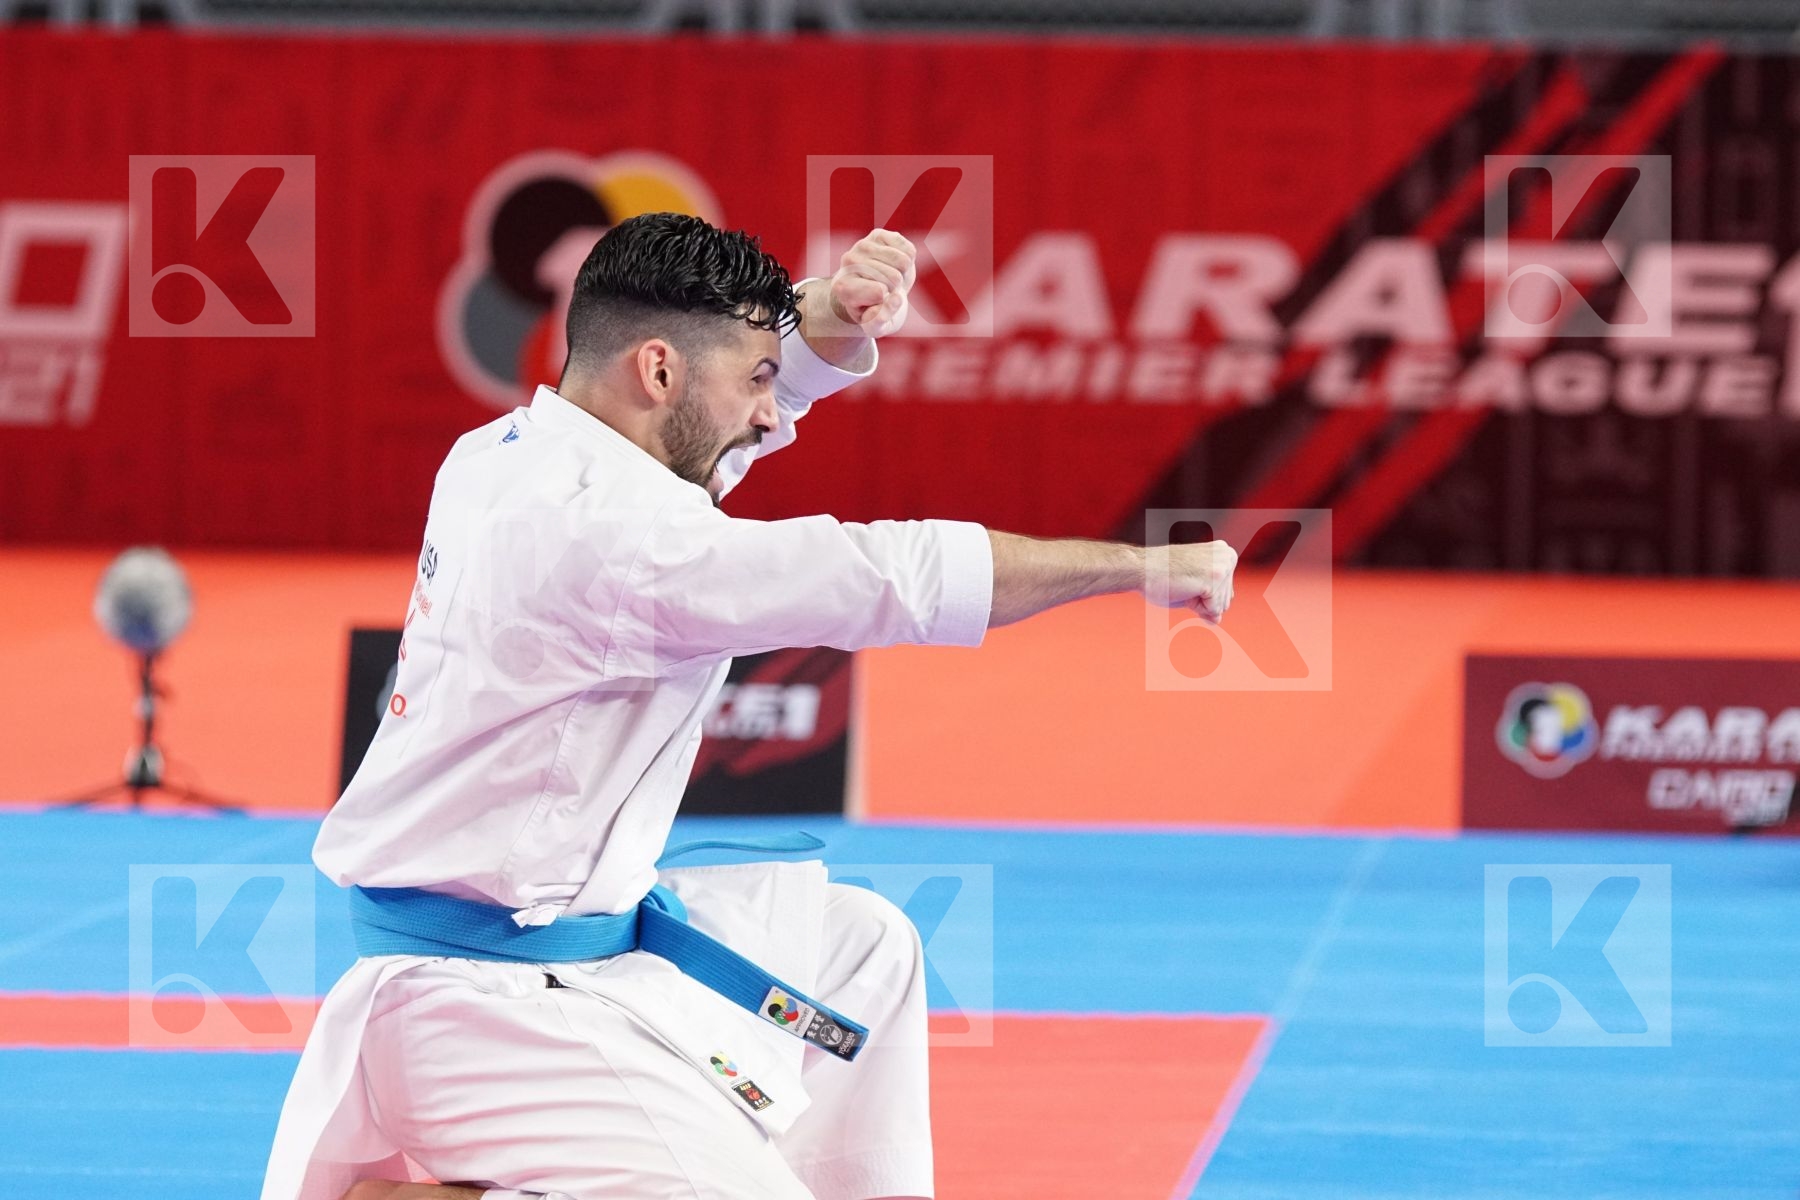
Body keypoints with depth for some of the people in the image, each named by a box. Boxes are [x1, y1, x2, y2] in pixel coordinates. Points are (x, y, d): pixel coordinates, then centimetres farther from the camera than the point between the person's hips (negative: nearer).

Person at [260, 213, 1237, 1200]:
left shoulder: (507, 454, 5)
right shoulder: (602, 526, -23)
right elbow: (891, 576, -21)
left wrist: (830, 319, -9)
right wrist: (1143, 565, -11)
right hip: (496, 1004, -11)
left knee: (860, 948, 21)